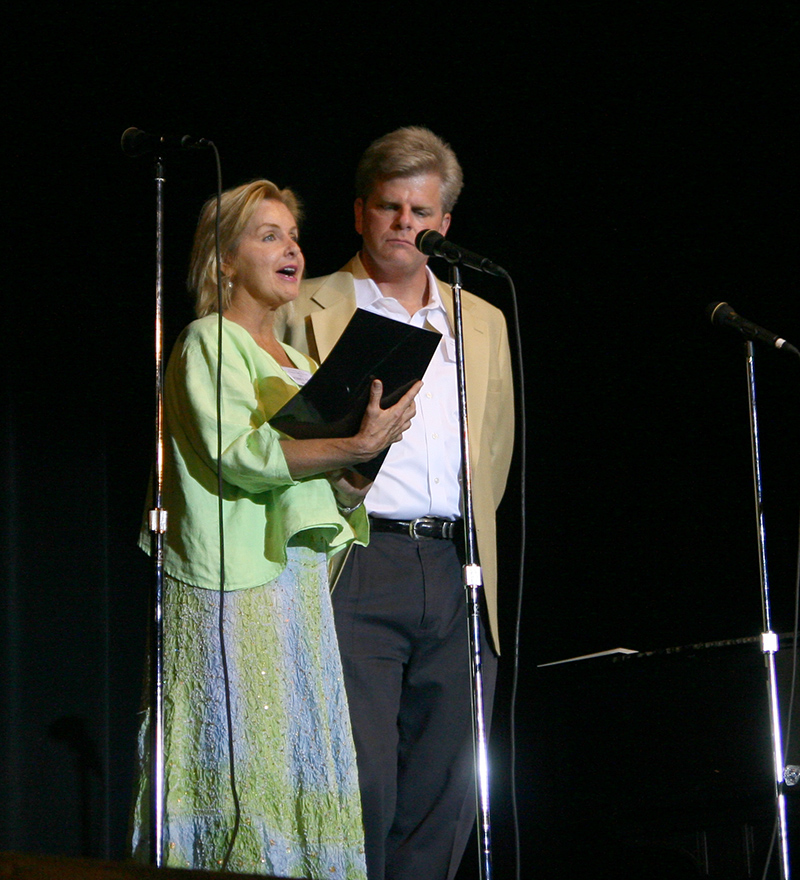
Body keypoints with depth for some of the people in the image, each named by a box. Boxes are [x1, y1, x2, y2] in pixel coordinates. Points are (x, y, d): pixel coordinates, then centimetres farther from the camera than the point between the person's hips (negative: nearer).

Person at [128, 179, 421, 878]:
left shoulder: (291, 358, 23)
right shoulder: (209, 342, -2)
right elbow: (240, 454, -17)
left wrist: (353, 476, -1)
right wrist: (357, 446, -24)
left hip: (297, 579, 8)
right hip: (234, 589, -8)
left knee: (296, 763, 3)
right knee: (238, 766, -11)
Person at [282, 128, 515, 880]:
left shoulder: (481, 321, 20)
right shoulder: (309, 310, 8)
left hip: (458, 574, 4)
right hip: (359, 568, -4)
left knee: (446, 792, 2)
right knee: (363, 783, -12)